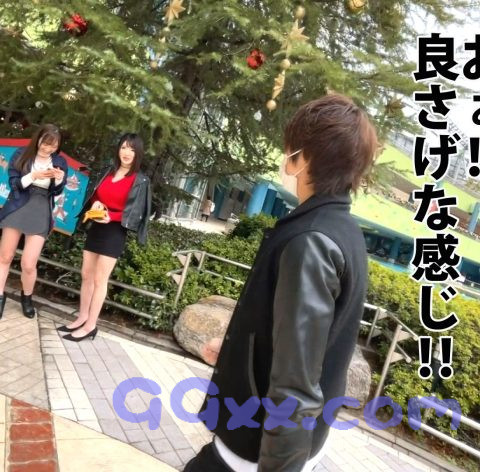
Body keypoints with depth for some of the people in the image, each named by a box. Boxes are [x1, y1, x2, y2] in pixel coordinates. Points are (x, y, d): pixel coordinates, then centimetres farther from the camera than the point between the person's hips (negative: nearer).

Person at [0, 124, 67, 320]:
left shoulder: (59, 162, 1)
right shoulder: (21, 154, -2)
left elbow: (56, 192, 4)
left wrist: (59, 179, -18)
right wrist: (34, 176, -23)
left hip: (41, 214, 0)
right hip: (17, 208, 1)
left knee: (28, 265, -4)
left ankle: (27, 297, 23)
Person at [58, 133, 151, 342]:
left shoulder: (140, 181, -6)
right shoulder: (108, 172, 10)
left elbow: (134, 213, -8)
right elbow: (94, 196, 18)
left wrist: (110, 217, -22)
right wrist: (95, 204, -5)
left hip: (115, 233, -6)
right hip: (95, 228, 6)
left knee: (99, 279, -3)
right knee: (86, 275, 10)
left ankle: (90, 326, 6)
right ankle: (82, 318, 22)